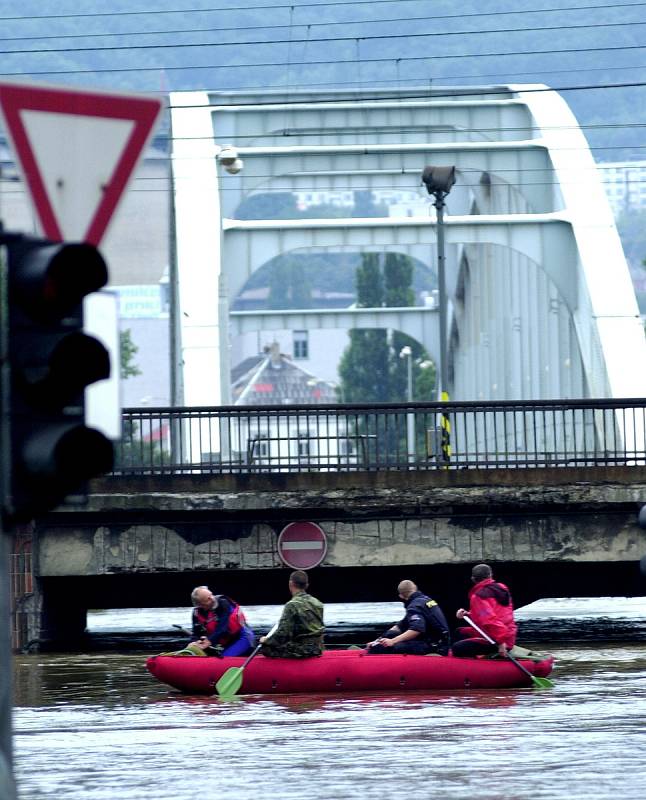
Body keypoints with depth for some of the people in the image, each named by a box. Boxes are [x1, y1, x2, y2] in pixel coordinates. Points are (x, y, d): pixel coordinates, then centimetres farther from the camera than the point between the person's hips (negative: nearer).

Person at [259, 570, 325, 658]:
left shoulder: (292, 605, -16)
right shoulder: (317, 603, 8)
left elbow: (283, 633, -19)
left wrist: (266, 641, -1)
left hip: (300, 651, -8)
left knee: (266, 648, 3)